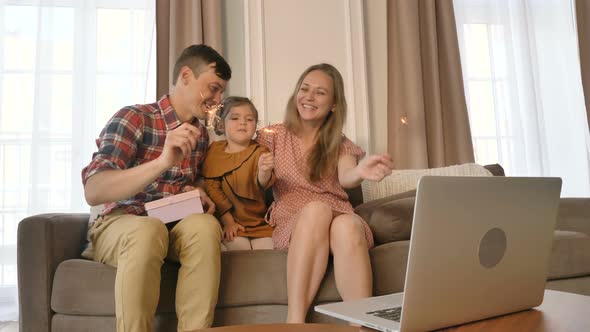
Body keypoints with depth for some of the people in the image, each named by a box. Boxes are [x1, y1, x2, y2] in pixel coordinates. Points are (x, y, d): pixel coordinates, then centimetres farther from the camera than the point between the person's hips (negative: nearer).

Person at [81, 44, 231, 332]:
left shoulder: (201, 134, 8)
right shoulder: (133, 118, -11)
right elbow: (93, 191, -24)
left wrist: (200, 194, 0)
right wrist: (162, 162, -39)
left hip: (176, 226, 4)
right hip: (120, 224, -4)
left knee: (205, 224, -30)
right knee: (148, 229, -38)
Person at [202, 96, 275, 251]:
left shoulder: (259, 152, -3)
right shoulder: (214, 151, 0)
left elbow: (261, 185, -19)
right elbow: (212, 188, -3)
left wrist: (264, 171, -44)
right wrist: (227, 220, -9)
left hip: (258, 221, 1)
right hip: (230, 222, -1)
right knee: (239, 246, -20)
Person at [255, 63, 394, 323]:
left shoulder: (341, 145, 11)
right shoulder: (273, 136, 11)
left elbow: (345, 178, -12)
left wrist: (360, 172, -35)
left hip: (337, 217, 1)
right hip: (291, 222, -1)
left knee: (348, 226, -34)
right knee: (317, 208, -35)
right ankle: (295, 320, -38)